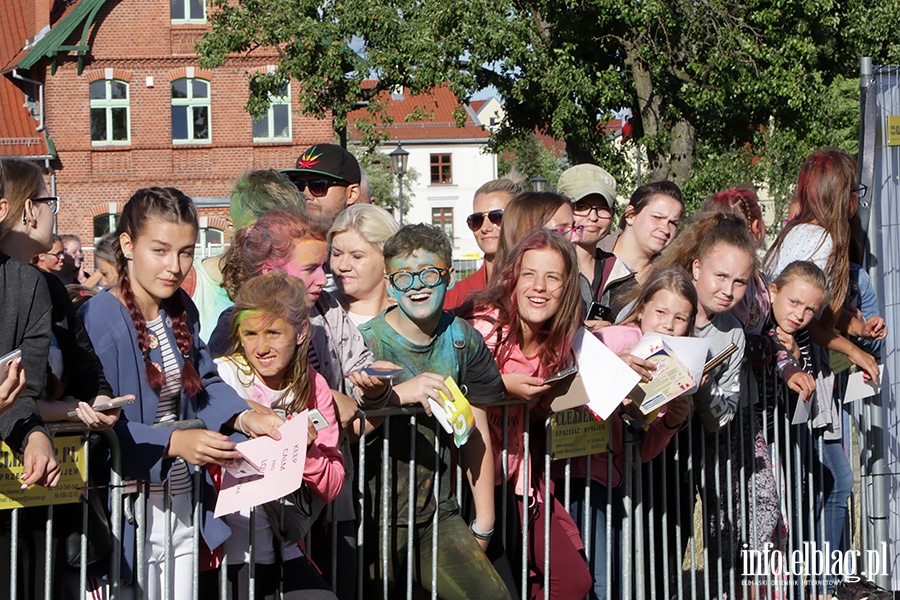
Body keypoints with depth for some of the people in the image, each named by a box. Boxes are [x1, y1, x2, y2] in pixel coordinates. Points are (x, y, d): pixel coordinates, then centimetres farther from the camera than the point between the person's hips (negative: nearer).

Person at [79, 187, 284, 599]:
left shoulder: (181, 310, 7)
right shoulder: (97, 319, -17)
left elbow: (204, 383, 12)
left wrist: (243, 418, -8)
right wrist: (173, 442, -32)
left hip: (182, 503, 7)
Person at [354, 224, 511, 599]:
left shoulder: (463, 340, 5)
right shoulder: (366, 343, -9)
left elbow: (476, 435, 11)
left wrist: (483, 524, 13)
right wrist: (400, 393, -32)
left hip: (437, 511, 4)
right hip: (373, 515, -3)